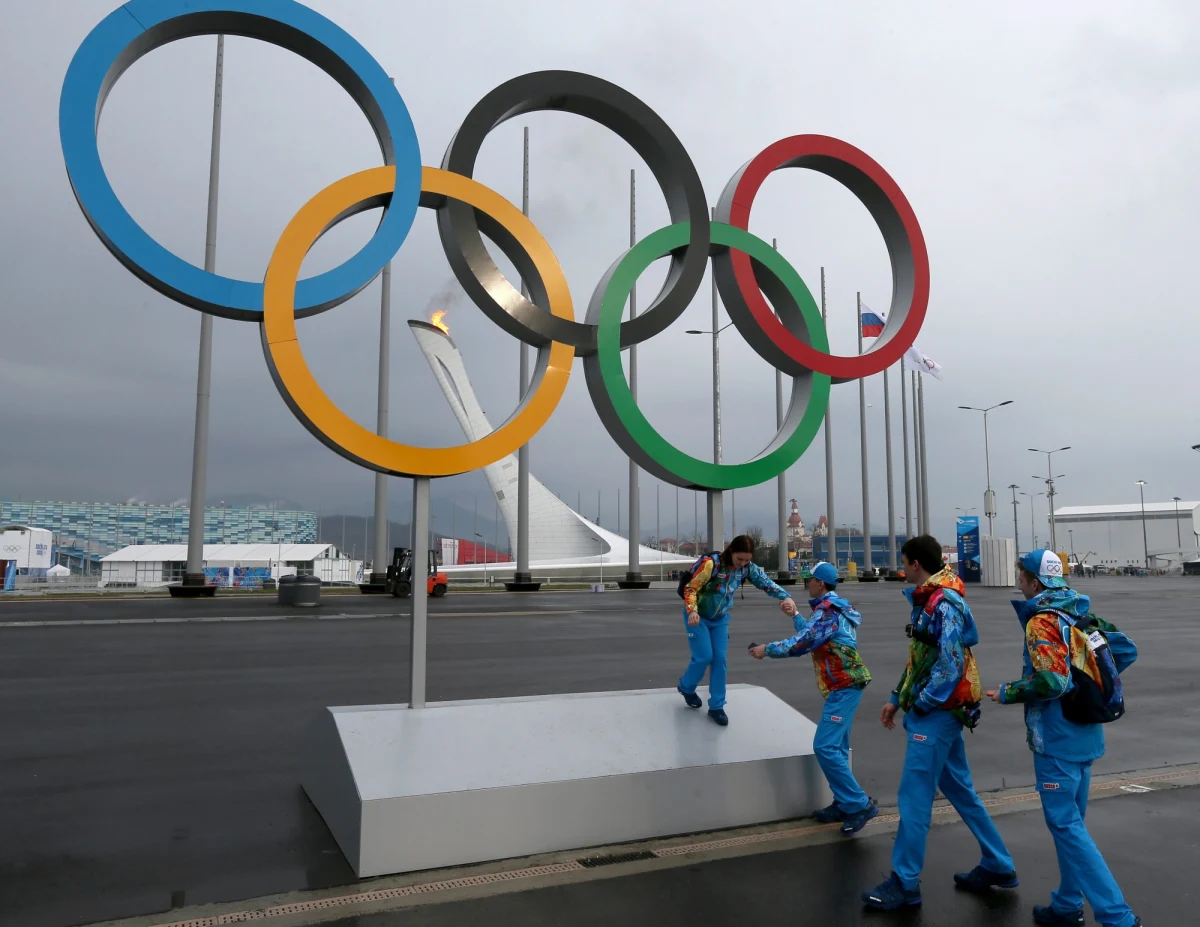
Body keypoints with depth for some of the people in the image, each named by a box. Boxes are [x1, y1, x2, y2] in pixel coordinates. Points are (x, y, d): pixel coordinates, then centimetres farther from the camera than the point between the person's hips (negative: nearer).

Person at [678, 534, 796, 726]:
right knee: (704, 657, -8)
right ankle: (686, 687, 23)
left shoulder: (748, 567, -12)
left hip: (720, 619, 5)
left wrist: (786, 597, -31)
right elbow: (690, 589, -25)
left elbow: (766, 583, -13)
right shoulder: (711, 563, -29)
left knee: (720, 659, 1)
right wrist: (692, 611, -41)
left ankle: (716, 707, 12)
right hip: (698, 616, -5)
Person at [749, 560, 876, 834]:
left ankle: (860, 805, -6)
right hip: (844, 684, 11)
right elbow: (812, 636, 23)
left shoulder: (827, 610, -16)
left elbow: (801, 644, -21)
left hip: (843, 686, -11)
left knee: (825, 747, -12)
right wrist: (795, 615, 30)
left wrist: (766, 649, -13)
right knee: (835, 747, 13)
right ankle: (844, 804, 18)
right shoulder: (835, 608, 15)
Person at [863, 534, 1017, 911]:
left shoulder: (944, 603, -18)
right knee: (960, 789, 18)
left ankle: (904, 883, 5)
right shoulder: (927, 601, 12)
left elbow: (951, 661, -23)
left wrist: (920, 703, -15)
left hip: (937, 712, -10)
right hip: (940, 710, 10)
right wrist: (897, 698, 16)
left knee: (914, 796, -4)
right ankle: (997, 866, 29)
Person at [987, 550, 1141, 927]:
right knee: (1071, 821, 18)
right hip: (1085, 733, 9)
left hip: (1058, 739, -9)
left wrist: (1007, 693, -14)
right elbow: (1126, 650, 12)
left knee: (1064, 824, 0)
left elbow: (1050, 681, -28)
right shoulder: (1080, 614, 7)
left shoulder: (1043, 621, -19)